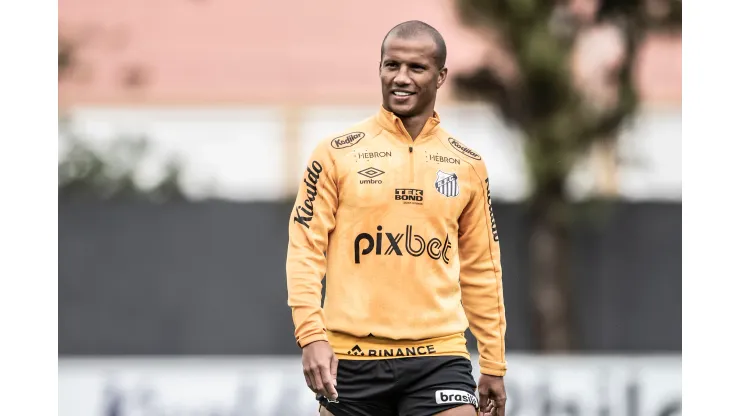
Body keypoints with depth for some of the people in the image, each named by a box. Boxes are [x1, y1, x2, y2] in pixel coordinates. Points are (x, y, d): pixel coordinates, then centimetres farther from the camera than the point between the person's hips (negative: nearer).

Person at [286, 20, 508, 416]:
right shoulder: (337, 153, 2)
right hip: (350, 357, -1)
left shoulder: (467, 165, 10)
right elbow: (305, 250, -1)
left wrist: (493, 365, 13)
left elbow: (481, 269, 15)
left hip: (439, 357, 1)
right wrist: (311, 336, -13)